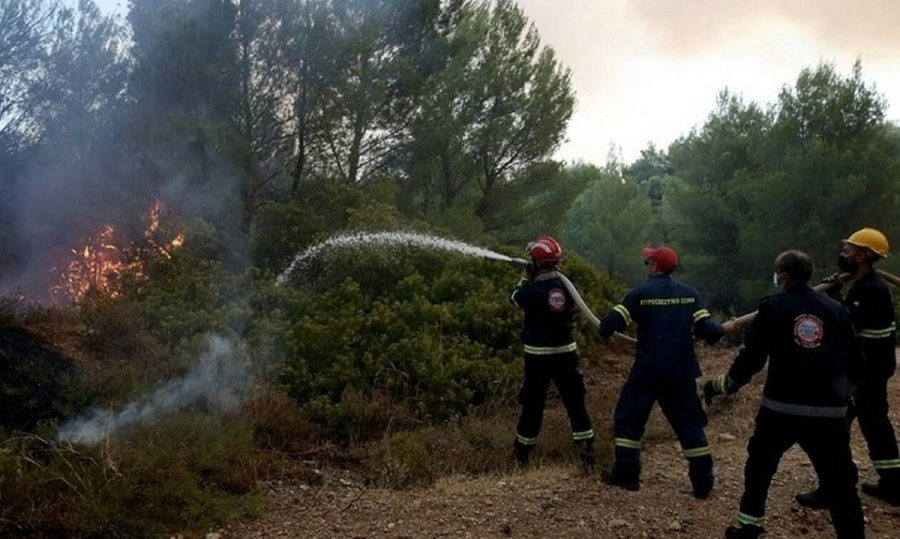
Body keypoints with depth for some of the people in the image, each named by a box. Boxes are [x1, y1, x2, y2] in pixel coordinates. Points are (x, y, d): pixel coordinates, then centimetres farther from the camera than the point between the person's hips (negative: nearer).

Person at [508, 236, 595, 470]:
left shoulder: (532, 290, -15)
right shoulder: (566, 285, -3)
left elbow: (514, 297, 5)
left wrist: (527, 277, 15)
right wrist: (535, 278, 18)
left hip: (538, 355, -3)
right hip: (565, 352, 3)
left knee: (533, 403, 8)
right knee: (575, 402, 9)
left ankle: (522, 452, 21)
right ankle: (587, 450, 8)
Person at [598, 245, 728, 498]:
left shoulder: (641, 293, -7)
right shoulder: (690, 294, 3)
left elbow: (609, 325, -11)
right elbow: (707, 329, -3)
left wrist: (605, 328, 12)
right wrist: (722, 330, 18)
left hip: (647, 371, -3)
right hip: (681, 372, 4)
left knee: (629, 419, 11)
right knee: (690, 423, 12)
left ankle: (626, 474, 12)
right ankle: (703, 481, 11)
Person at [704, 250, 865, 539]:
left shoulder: (773, 307, -3)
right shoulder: (836, 309, 4)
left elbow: (751, 358, -5)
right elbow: (852, 361, 9)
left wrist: (719, 385, 7)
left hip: (780, 409, -1)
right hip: (828, 412, 1)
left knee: (759, 468, 20)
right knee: (840, 484, 6)